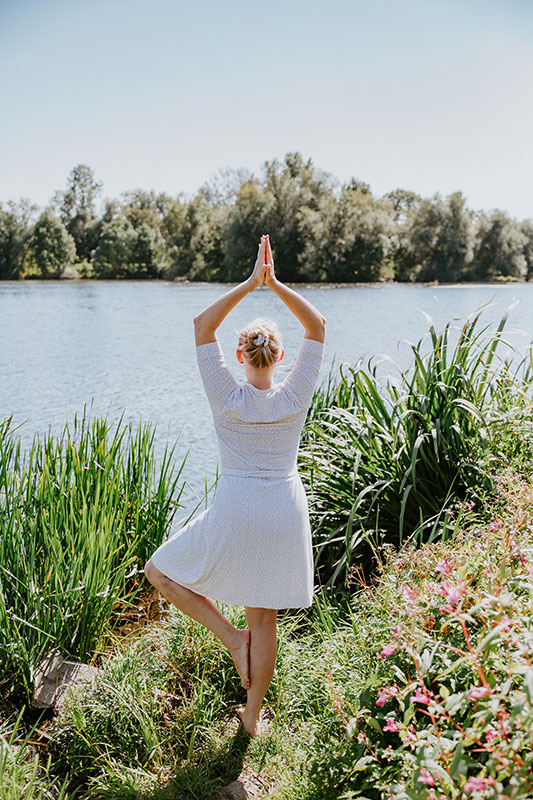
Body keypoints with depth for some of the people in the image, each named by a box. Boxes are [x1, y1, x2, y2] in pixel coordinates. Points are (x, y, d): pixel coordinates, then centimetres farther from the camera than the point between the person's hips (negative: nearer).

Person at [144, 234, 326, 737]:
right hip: (285, 513, 3)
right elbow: (317, 327, 1)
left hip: (235, 514, -3)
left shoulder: (228, 397, -12)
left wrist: (250, 284, -10)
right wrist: (274, 284, -6)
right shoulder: (295, 397, -7)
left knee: (160, 571, 19)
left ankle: (232, 638, 7)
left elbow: (202, 324, -9)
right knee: (264, 618, 16)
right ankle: (252, 717, 28)